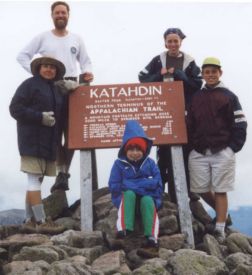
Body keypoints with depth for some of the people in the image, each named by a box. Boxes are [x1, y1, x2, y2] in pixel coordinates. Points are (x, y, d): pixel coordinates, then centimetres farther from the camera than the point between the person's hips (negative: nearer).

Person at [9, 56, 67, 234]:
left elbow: (60, 113, 28)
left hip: (49, 142, 8)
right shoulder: (29, 84, -2)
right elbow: (15, 109, -10)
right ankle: (41, 222, -8)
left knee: (36, 181, 9)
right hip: (33, 141, -8)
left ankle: (30, 220, 15)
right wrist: (40, 117, -18)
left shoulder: (56, 89, 21)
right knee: (34, 180, -8)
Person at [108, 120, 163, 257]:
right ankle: (125, 228, -42)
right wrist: (144, 183, -10)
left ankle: (151, 237, -42)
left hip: (146, 196, 1)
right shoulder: (119, 164, 1)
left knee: (148, 201, -32)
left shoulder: (150, 163, 6)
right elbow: (114, 186, -4)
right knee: (129, 194, -33)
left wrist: (132, 184, -12)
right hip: (127, 197, 0)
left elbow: (157, 182, -2)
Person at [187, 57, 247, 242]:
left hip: (222, 152, -4)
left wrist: (233, 148, -8)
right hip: (198, 153, 4)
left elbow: (240, 125, -1)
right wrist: (192, 145, 3)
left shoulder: (229, 96, 2)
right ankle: (222, 212, 31)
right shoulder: (196, 97, 12)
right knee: (201, 189, 6)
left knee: (220, 191, -2)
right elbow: (190, 125, 14)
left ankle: (220, 228, 6)